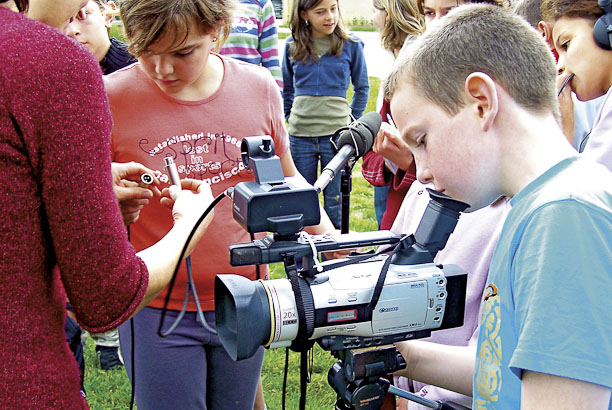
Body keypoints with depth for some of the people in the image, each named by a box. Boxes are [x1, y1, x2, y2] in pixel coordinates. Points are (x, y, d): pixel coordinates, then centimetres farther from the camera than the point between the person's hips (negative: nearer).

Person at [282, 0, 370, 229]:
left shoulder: (351, 45, -1)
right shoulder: (293, 45, 4)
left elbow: (362, 87, 11)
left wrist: (352, 121, 6)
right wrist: (290, 118, 12)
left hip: (337, 133, -2)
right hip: (300, 135, 2)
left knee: (335, 202, 4)